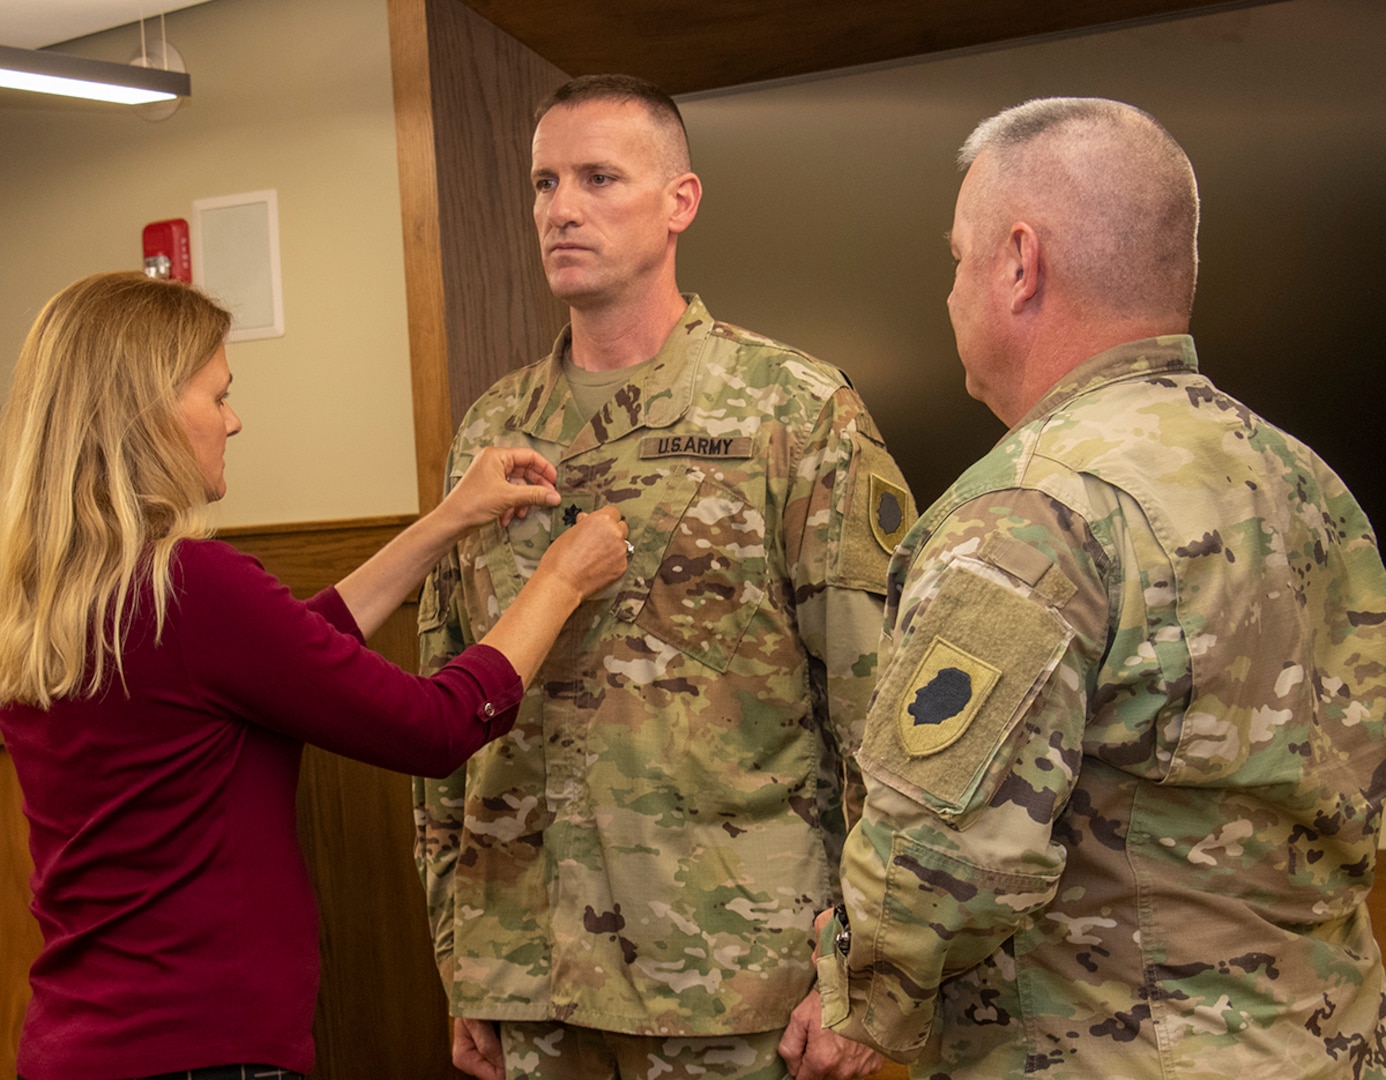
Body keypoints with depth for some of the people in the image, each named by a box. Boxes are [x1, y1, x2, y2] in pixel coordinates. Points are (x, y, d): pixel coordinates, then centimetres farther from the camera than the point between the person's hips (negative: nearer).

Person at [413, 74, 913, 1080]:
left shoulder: (800, 410, -6)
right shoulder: (490, 432, 7)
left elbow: (882, 706, -8)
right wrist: (461, 964, 12)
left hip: (736, 986, -4)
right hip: (529, 978, 4)